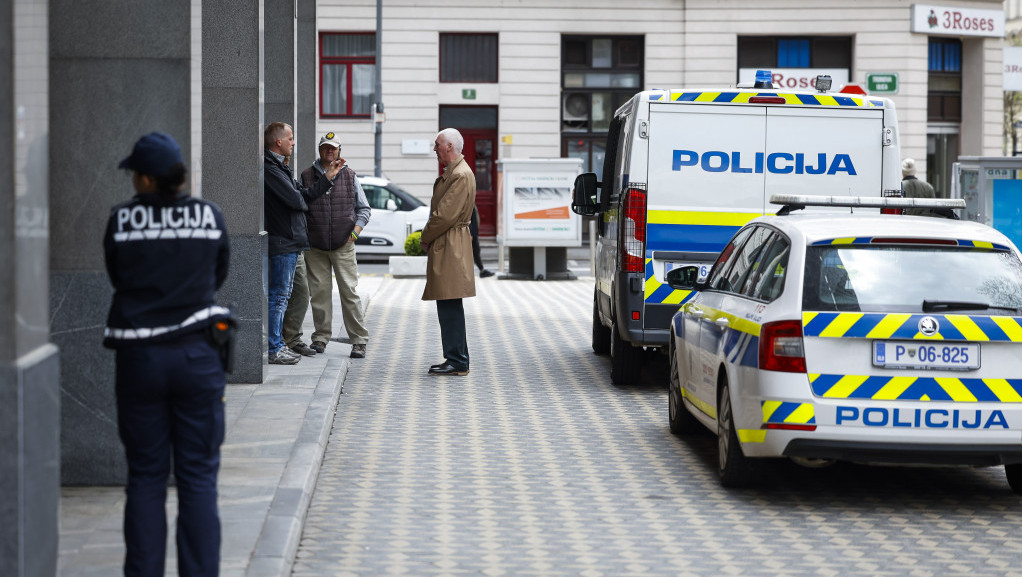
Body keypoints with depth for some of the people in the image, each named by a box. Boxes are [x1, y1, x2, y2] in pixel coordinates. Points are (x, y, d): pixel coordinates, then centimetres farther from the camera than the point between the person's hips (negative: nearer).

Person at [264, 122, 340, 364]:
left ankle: (278, 346, 19)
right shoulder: (270, 168, -15)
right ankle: (274, 350, -5)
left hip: (290, 241, 11)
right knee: (278, 296, -7)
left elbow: (305, 194, 19)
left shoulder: (280, 167, 18)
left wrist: (328, 177, 17)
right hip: (283, 241, -11)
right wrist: (303, 203, 2)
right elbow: (295, 199, -20)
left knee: (281, 296, 13)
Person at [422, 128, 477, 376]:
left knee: (450, 306, -10)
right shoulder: (451, 173, 18)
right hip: (444, 247, 11)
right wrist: (428, 239, 9)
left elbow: (444, 215, -20)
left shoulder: (461, 176, -16)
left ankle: (457, 362, -8)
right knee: (447, 307, 12)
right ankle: (455, 359, 17)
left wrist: (425, 238, -8)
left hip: (450, 249, -11)